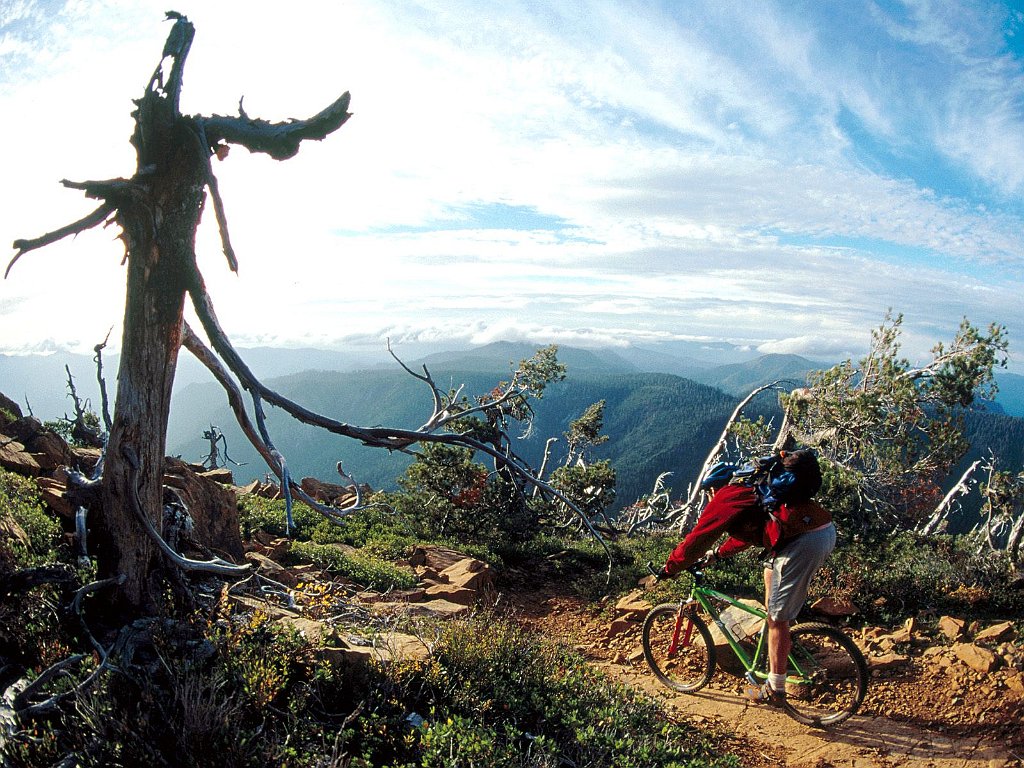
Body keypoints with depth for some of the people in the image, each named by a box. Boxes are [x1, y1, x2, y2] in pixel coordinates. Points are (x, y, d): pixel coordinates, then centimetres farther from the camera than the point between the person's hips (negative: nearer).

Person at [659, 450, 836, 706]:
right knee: (771, 567, 33)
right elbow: (746, 532, 42)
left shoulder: (726, 497, 3)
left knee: (777, 619, 3)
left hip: (806, 542, -9)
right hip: (827, 529, 9)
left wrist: (670, 568, 15)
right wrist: (718, 554, 50)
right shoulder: (751, 490, 29)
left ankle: (775, 691, 13)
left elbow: (697, 539, 3)